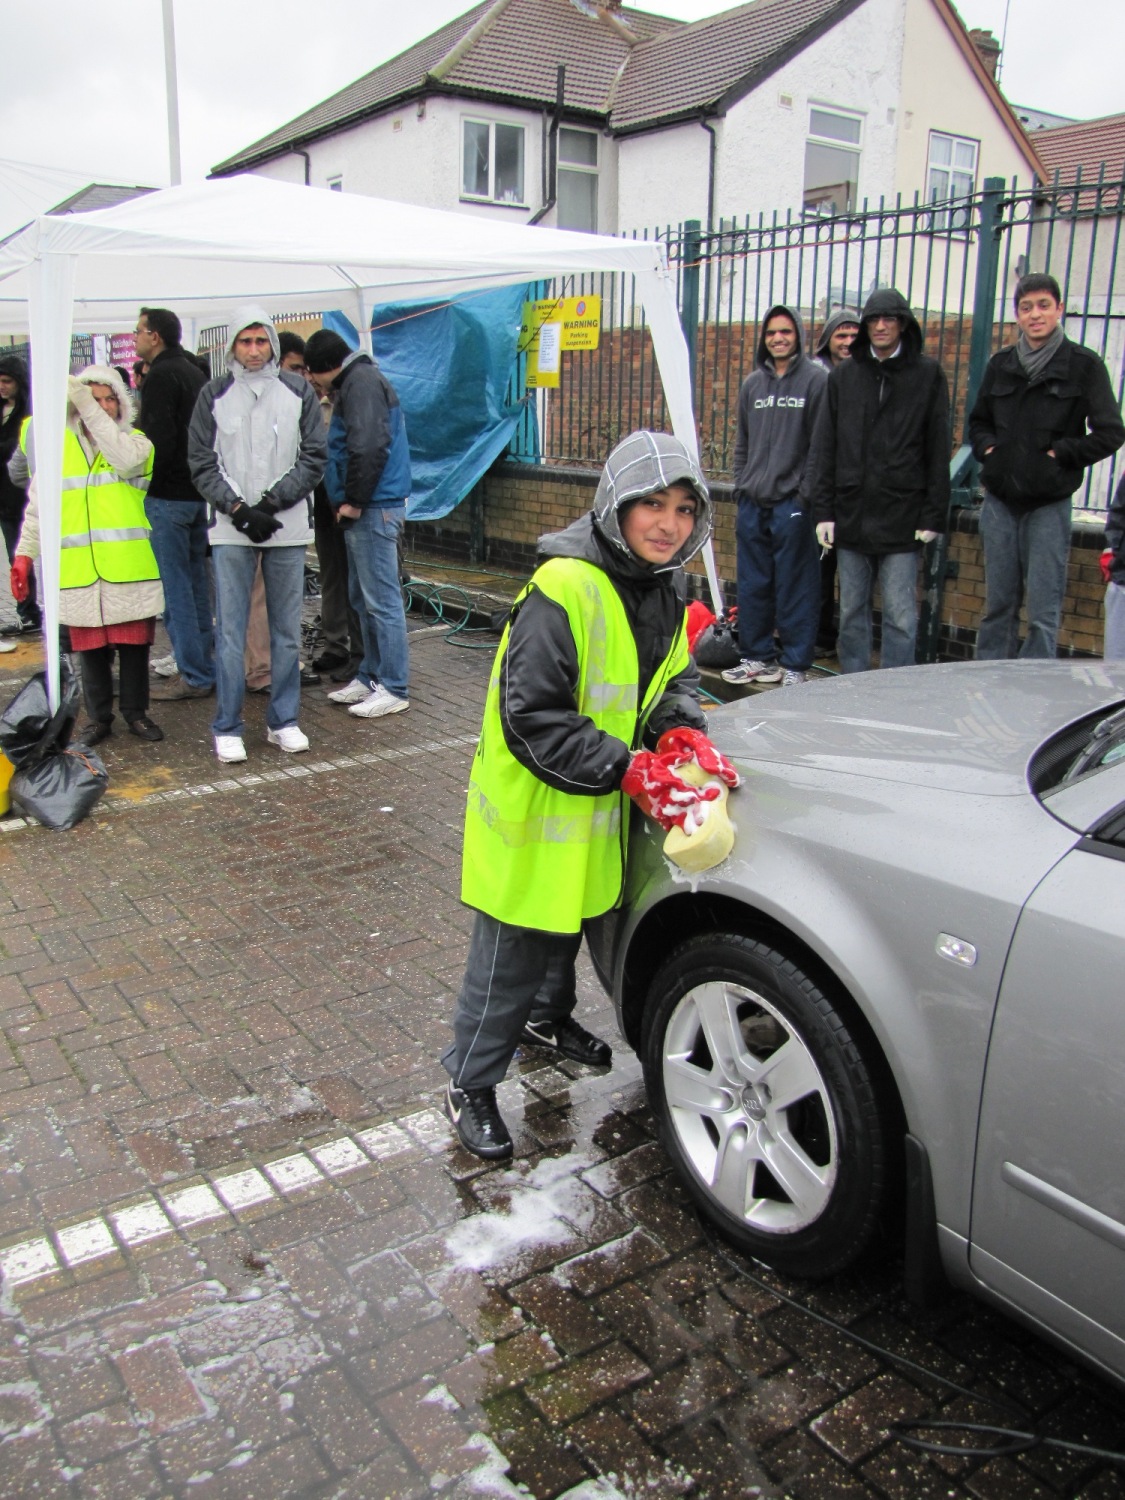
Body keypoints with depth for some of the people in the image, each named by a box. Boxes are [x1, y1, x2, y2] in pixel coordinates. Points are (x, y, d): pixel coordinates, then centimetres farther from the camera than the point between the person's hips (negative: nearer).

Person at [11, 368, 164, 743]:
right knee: (91, 646, 7)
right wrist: (25, 552, 7)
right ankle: (98, 717, 19)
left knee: (134, 642, 4)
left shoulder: (135, 441, 5)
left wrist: (80, 395, -20)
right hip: (78, 568, 1)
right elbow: (38, 505, 13)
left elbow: (124, 458, -21)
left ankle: (135, 712, 20)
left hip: (129, 566, -1)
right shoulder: (58, 444, 9)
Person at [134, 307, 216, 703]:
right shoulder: (195, 372, 16)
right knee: (196, 581, 14)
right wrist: (199, 477, 18)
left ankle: (194, 675, -2)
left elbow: (159, 440, -21)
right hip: (198, 490, 9)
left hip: (168, 495, -9)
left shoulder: (160, 376, -12)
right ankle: (203, 665, 21)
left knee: (175, 587, -5)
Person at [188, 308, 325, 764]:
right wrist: (238, 508, -10)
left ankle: (284, 721, 19)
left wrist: (273, 500, -9)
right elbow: (201, 463, 2)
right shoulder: (214, 394, 4)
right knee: (230, 632, 0)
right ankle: (227, 728, 9)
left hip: (288, 527, 1)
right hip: (231, 530, -1)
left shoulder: (298, 391, 6)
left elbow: (314, 457, 2)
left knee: (287, 629, 8)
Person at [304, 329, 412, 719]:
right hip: (365, 509, 11)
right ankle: (370, 677, 25)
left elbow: (368, 447, -23)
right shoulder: (353, 381, 21)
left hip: (374, 508, -11)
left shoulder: (361, 381, -12)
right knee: (363, 598, 16)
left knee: (381, 599, -6)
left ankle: (393, 689, -1)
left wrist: (353, 501, -17)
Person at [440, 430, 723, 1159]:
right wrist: (619, 766, -29)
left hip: (595, 810, 9)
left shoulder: (665, 590, 3)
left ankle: (547, 1018, 55)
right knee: (513, 950, 2)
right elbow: (532, 715, -27)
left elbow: (675, 676, 14)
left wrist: (682, 728, -9)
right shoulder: (564, 588, -26)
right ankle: (470, 1083, 21)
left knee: (571, 922, 28)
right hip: (534, 804, -8)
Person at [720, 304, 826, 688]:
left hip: (792, 502, -6)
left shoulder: (815, 379, -3)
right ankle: (758, 657, 22)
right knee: (753, 586, 10)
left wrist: (807, 492, -11)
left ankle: (796, 665, 6)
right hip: (752, 502, 6)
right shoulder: (752, 383, 14)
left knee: (796, 588, -1)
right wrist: (741, 486, 12)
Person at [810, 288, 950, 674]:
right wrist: (823, 510, 1)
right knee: (851, 612, 10)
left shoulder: (927, 374, 2)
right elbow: (824, 449, 9)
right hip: (851, 514, 3)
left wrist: (933, 516, -5)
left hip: (902, 518, -3)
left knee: (900, 616, -2)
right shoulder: (843, 375, 9)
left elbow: (938, 451, 1)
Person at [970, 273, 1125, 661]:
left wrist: (1060, 454, -10)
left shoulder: (1084, 365, -2)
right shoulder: (1001, 364, 10)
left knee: (1043, 611, -3)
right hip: (999, 501, 4)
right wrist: (988, 448, 3)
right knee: (998, 605, 9)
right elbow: (978, 421, 22)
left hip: (1049, 505, -4)